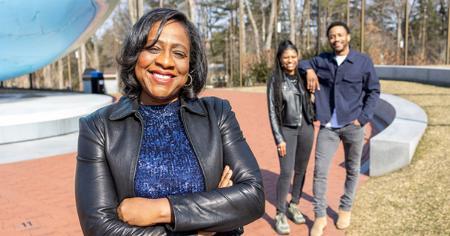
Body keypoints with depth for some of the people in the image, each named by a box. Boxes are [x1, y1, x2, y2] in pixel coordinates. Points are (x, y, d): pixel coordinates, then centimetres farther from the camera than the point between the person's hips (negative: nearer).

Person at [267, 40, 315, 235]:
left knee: (301, 170, 10)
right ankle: (280, 214, 6)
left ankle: (294, 206, 28)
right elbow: (272, 112, -9)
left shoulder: (303, 76, 0)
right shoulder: (275, 81, -9)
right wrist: (279, 139, -12)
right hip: (286, 130, -3)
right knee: (286, 172, -7)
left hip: (306, 128, 4)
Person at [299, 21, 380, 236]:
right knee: (320, 171, -2)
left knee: (352, 170, 13)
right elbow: (300, 63, 17)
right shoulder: (321, 60, 4)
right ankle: (320, 216, 11)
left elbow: (374, 91, 2)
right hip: (327, 127, 1)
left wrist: (363, 118, -7)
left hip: (353, 126, -1)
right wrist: (309, 70, -5)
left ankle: (346, 209, 32)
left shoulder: (363, 62, -1)